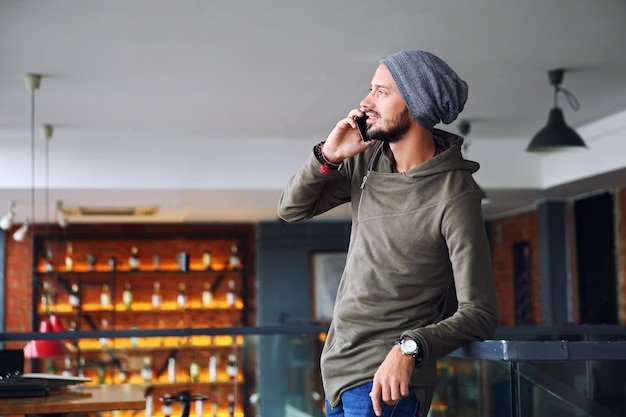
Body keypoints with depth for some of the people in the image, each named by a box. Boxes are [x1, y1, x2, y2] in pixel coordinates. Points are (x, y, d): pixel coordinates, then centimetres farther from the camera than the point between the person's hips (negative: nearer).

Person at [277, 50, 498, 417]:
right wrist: (328, 156, -9)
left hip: (385, 378, -7)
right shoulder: (368, 159, 3)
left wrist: (409, 348, -35)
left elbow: (480, 314, -20)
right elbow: (292, 209, 8)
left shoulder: (455, 196, -18)